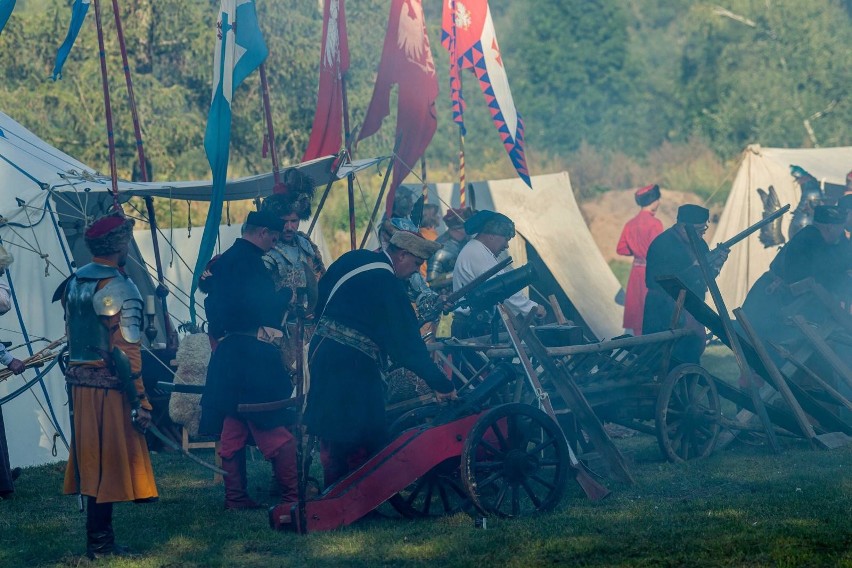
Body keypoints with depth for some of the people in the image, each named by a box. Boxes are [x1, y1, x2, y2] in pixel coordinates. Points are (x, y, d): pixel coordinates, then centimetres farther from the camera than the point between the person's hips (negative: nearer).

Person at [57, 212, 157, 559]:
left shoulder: (73, 283, 11)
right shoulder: (118, 287, -14)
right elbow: (126, 349, -18)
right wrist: (142, 400, -16)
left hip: (78, 383, 8)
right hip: (108, 387, -8)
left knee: (91, 460, 13)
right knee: (109, 463, -1)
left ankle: (98, 537, 19)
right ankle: (100, 543, 2)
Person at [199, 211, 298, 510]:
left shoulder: (222, 262, 17)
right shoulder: (250, 261, -12)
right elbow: (262, 306, -20)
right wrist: (286, 297, -6)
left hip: (227, 354, 10)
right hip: (253, 352, -10)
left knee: (232, 429, 8)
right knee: (275, 426, -8)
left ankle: (235, 496, 10)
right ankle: (293, 494, -8)